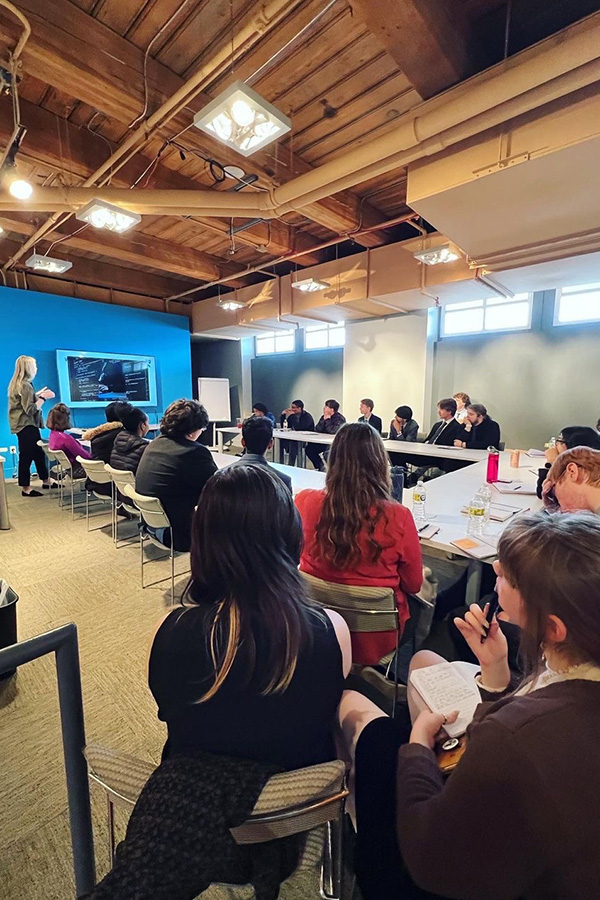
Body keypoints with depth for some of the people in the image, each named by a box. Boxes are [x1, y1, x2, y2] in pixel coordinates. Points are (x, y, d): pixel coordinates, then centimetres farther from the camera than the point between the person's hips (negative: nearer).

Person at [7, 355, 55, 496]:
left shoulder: (17, 383, 11)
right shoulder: (25, 385, -19)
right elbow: (30, 409, -22)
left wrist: (38, 394, 19)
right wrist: (43, 398, -18)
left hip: (23, 424, 10)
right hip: (26, 425, -10)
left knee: (38, 452, 16)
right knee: (27, 456, -4)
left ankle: (45, 481, 25)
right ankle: (26, 488, 4)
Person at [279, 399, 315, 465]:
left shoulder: (307, 417, -11)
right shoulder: (293, 415, 10)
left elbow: (297, 427, -25)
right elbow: (283, 426, 13)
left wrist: (292, 416, -19)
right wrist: (283, 415, 1)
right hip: (294, 438, 7)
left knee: (293, 442, -34)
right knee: (281, 440, -17)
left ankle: (291, 465, -28)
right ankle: (281, 463, -12)